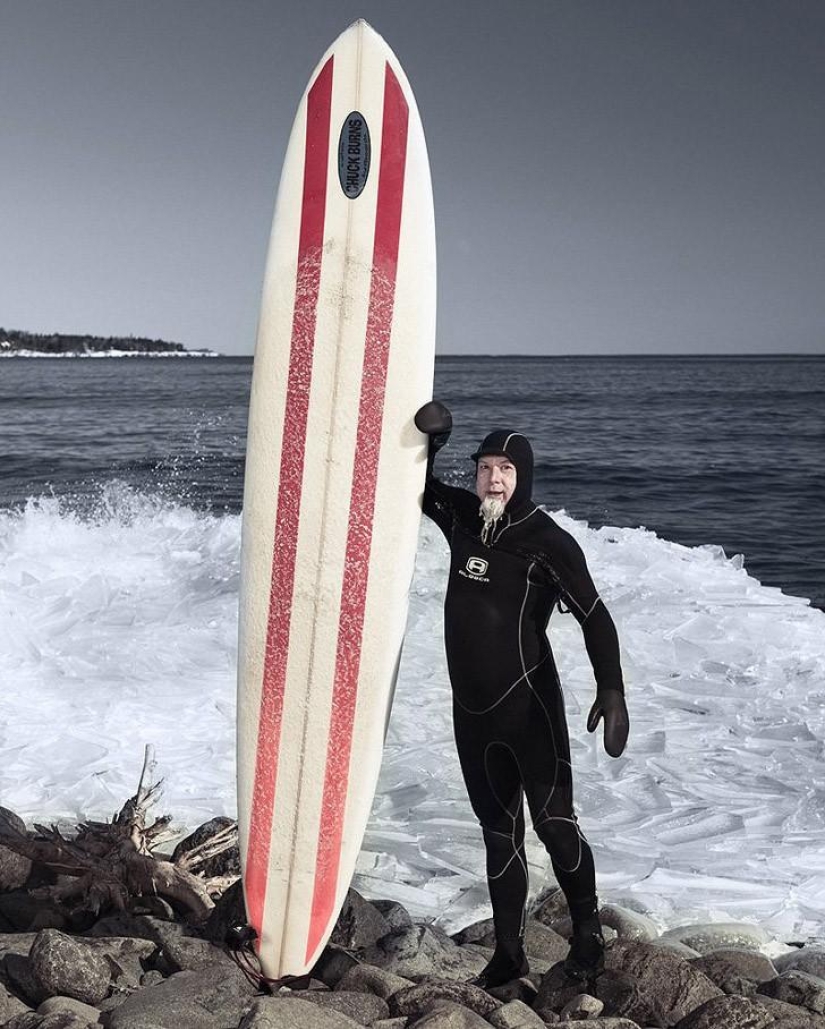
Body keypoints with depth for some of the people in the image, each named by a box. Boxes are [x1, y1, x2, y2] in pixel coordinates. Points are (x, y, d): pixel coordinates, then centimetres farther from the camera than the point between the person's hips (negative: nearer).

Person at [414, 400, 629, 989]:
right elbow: (417, 491, 20)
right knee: (498, 830, 13)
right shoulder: (462, 517, 2)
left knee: (553, 820, -4)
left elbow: (594, 618, -12)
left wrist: (612, 690, -21)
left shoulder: (548, 541, -13)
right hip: (472, 708, 6)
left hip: (530, 703, -6)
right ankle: (509, 954, 23)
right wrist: (428, 444, 2)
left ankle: (588, 934, 20)